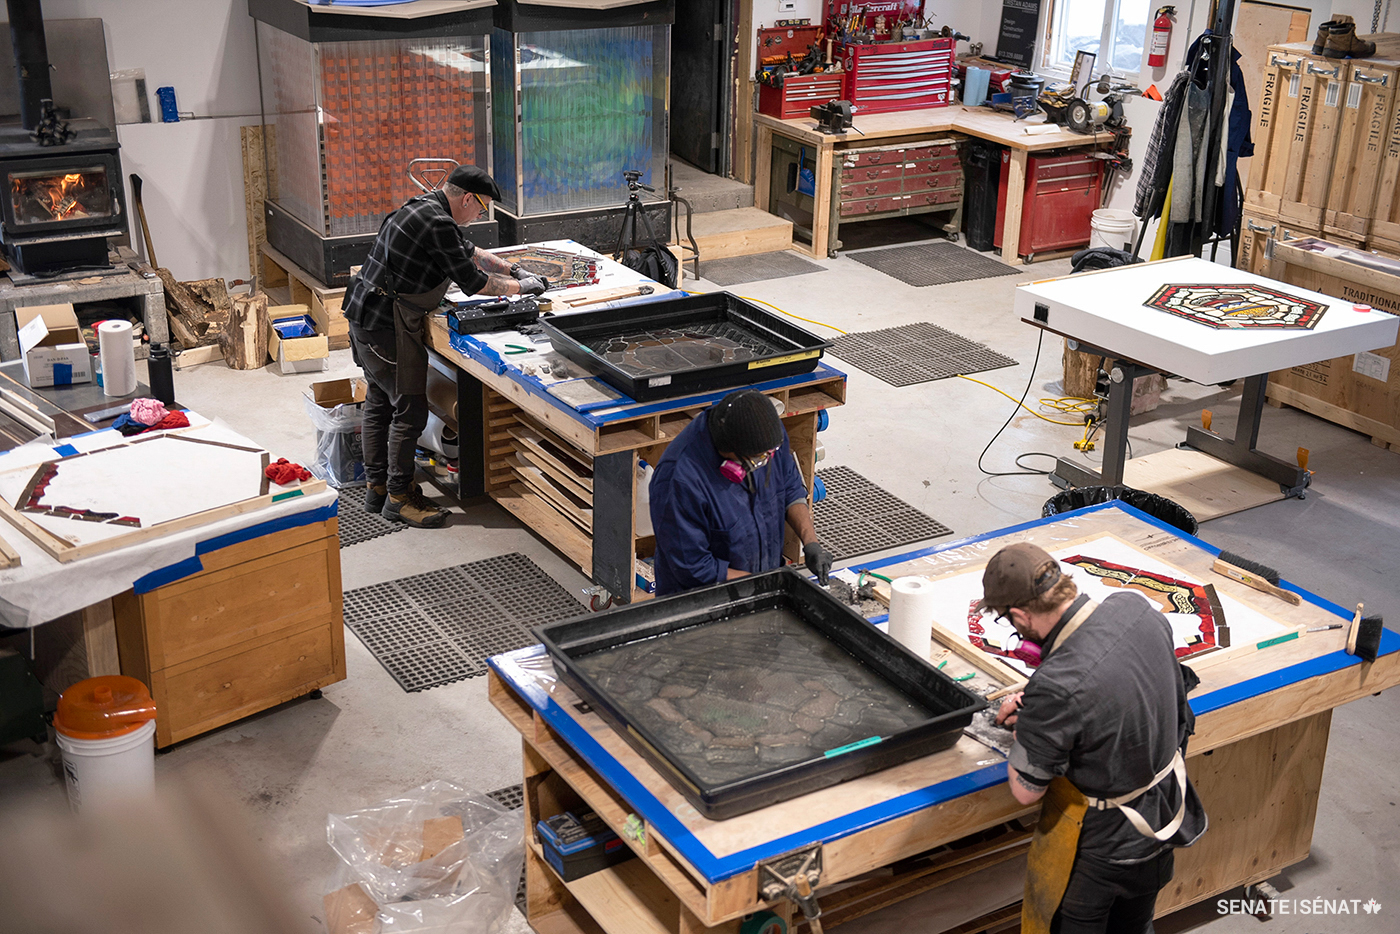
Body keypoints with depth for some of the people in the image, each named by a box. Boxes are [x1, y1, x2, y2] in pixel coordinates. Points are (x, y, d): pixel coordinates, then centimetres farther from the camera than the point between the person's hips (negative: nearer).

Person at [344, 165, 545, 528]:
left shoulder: (426, 209, 14)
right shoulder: (436, 223, -19)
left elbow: (469, 252, 27)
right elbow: (471, 281, -15)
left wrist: (514, 270, 23)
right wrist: (520, 287, -1)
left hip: (366, 317, 11)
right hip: (388, 325, -11)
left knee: (379, 403, 17)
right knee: (409, 410, -5)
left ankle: (376, 487, 26)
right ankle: (398, 496, 4)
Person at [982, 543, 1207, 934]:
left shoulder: (1056, 689, -37)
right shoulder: (1136, 608, -17)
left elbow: (1026, 791, -22)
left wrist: (1023, 726, -4)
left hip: (1099, 846, -7)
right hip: (1166, 813, 7)